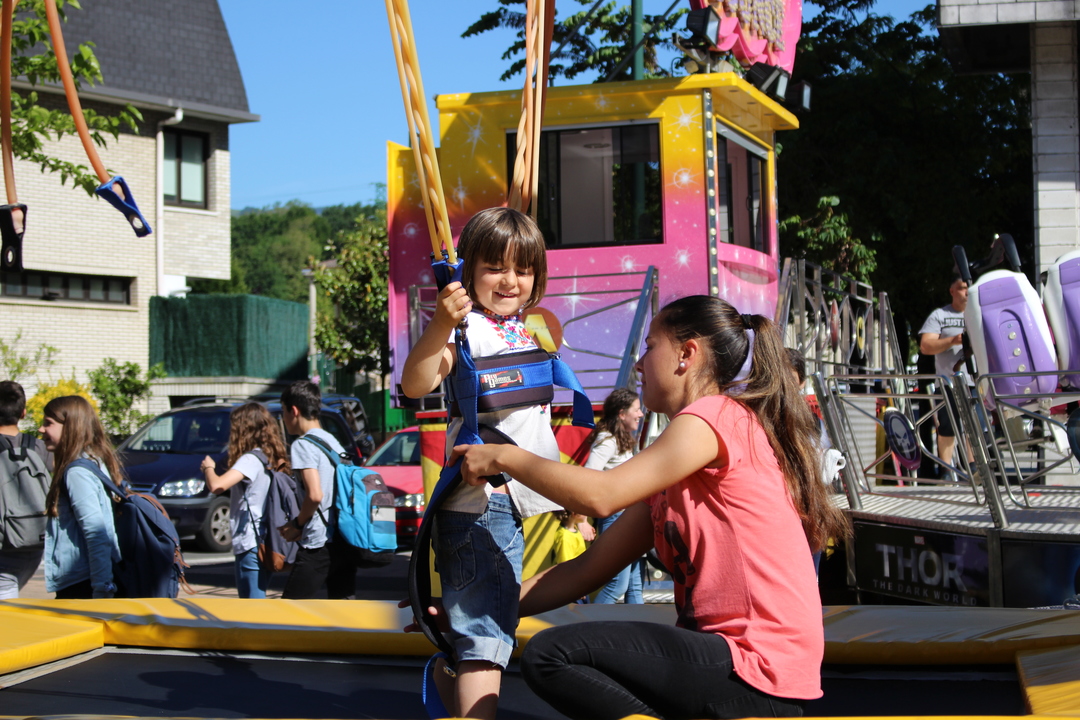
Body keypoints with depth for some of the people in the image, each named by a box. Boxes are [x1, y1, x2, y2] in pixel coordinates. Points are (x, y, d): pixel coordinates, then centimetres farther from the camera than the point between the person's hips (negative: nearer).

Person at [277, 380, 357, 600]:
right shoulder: (334, 442, 17)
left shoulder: (302, 445, -9)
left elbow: (315, 495, -20)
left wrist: (297, 526, -4)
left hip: (318, 543, -8)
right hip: (345, 541, 8)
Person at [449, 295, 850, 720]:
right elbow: (590, 569, 17)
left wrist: (505, 457, -4)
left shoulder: (716, 416, -8)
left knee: (549, 656, -15)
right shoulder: (672, 478, 20)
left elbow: (600, 496, -18)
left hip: (760, 674, -10)